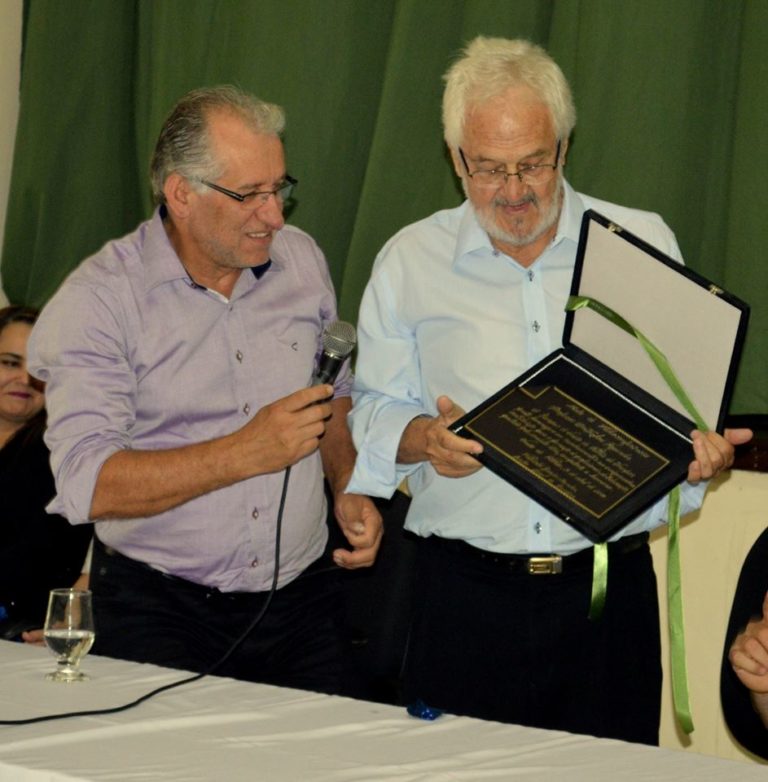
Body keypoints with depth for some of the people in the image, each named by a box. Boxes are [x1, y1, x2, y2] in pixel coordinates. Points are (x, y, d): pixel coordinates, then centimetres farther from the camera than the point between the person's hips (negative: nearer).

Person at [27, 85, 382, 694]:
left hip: (301, 597, 4)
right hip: (159, 611, -4)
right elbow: (87, 486, -21)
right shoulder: (98, 300, -12)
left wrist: (347, 488, 5)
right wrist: (245, 453, -24)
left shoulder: (303, 260, 6)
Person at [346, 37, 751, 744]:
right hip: (464, 592, 0)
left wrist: (703, 447, -11)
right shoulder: (411, 261, 7)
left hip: (609, 584, 0)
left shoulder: (645, 244, 6)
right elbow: (373, 412, 11)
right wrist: (423, 438, -10)